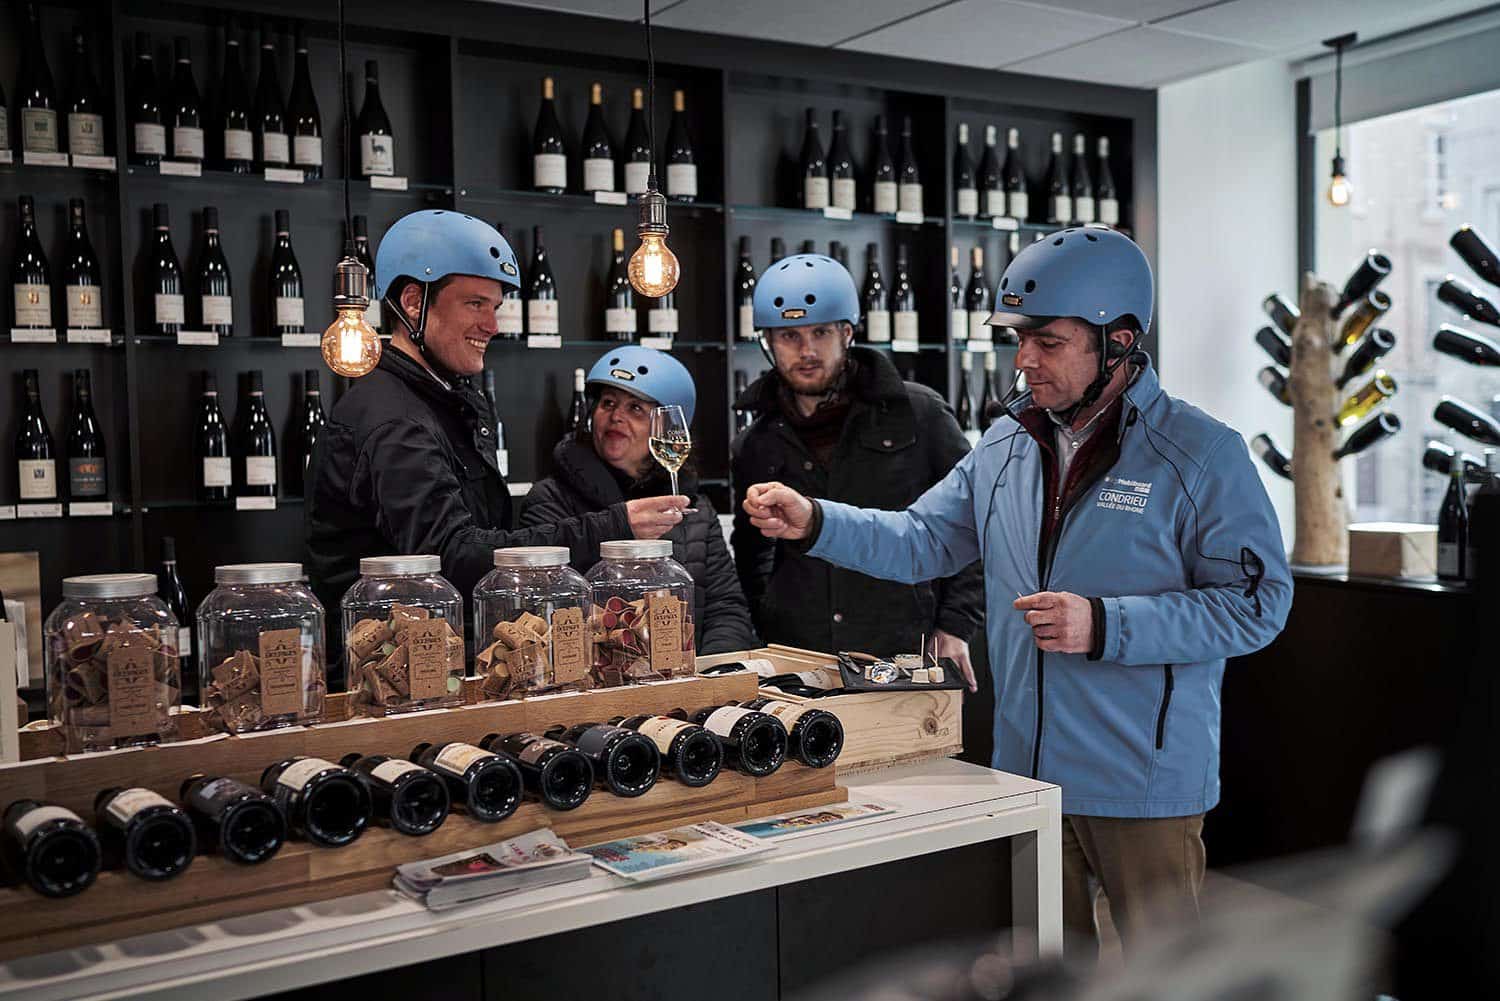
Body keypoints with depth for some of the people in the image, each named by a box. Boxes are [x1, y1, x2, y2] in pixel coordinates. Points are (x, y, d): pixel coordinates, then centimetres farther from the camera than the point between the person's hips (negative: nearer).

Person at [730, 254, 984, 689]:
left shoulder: (919, 415, 0)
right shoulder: (756, 447, 10)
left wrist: (955, 627, -2)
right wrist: (759, 640, 11)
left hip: (905, 654, -2)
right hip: (794, 662, 2)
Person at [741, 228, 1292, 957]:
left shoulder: (1201, 454, -13)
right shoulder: (1007, 446, 5)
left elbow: (1258, 602, -15)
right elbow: (922, 540, 9)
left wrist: (1105, 626, -23)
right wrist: (813, 523, -6)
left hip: (1145, 785, -5)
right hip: (1024, 768, 5)